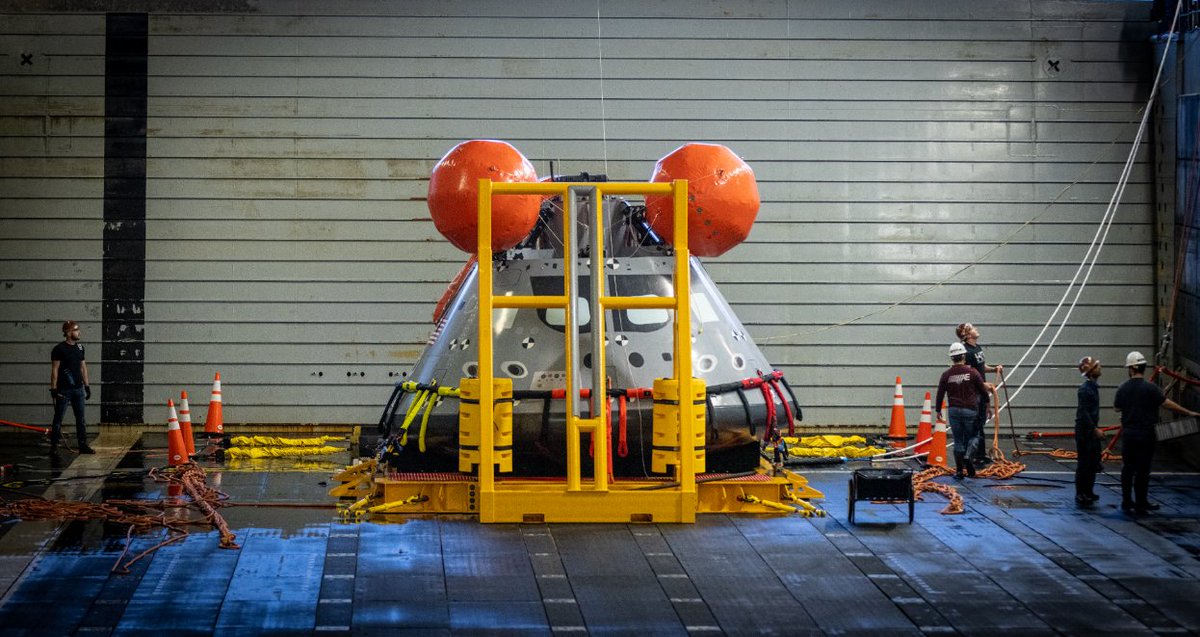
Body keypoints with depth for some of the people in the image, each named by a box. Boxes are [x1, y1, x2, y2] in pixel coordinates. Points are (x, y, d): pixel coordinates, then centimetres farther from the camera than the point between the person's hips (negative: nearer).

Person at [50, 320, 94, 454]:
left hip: (78, 388, 6)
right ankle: (54, 445, 8)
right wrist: (54, 388, -14)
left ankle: (83, 445, 10)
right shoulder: (59, 349, -8)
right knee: (58, 418, 2)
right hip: (63, 390, -6)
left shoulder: (80, 347, 11)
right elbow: (54, 369, -10)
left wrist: (87, 385, 14)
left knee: (81, 419, 6)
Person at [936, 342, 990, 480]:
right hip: (970, 410, -2)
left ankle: (959, 471, 6)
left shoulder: (946, 375, 0)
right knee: (972, 436, 12)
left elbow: (940, 394, 5)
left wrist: (938, 410, 18)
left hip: (954, 411, 2)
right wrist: (986, 387, 27)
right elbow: (983, 389, 3)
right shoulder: (972, 372, -5)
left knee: (958, 441, 8)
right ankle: (968, 456, -16)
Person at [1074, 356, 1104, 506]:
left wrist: (1096, 428, 18)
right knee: (1084, 464, -4)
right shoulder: (1085, 388, -17)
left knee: (1094, 463, 15)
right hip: (1085, 432, -9)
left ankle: (1088, 492, 25)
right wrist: (1095, 429, -21)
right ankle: (1081, 495, 2)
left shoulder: (1093, 386, 12)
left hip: (1092, 431, 9)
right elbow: (1083, 412, -22)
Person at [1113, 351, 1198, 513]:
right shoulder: (1150, 387, -13)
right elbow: (1167, 403, -14)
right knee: (1142, 469, 1)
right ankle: (1141, 504, 5)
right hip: (1145, 433, -4)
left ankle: (1126, 502, 14)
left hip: (1128, 433, 4)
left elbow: (1116, 407, 12)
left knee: (1128, 468, 11)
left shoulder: (1123, 388, -1)